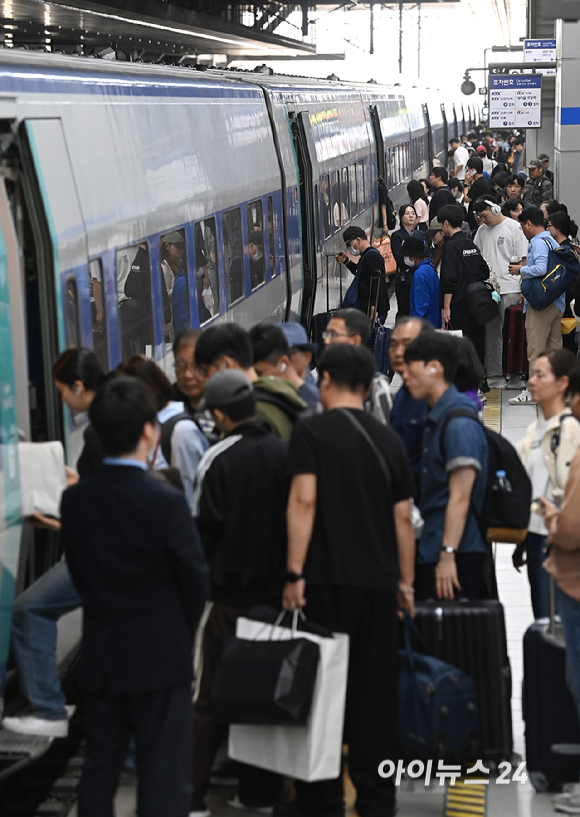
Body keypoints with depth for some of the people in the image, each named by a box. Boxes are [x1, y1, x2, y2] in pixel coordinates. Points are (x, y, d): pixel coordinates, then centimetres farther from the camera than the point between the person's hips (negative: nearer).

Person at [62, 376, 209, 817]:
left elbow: (77, 570, 5)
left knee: (99, 769, 16)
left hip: (100, 655, 5)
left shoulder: (75, 499, -4)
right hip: (160, 658, -5)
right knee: (164, 779, 1)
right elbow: (196, 578, -9)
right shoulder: (166, 503, -18)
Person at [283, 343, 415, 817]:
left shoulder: (312, 431, -3)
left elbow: (304, 499, -13)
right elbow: (403, 516, 11)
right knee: (375, 692, 8)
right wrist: (406, 582, 17)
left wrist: (295, 574, -13)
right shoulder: (389, 440, 10)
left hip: (329, 579, -4)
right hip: (379, 581, 4)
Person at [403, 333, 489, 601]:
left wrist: (447, 554, -22)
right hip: (430, 552, 10)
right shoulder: (435, 420, 17)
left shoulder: (460, 425, -15)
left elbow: (460, 498, -19)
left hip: (457, 554, -10)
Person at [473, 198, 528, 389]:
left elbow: (524, 259, -4)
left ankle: (515, 373, 4)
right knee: (491, 333, 7)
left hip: (510, 289, -6)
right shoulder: (482, 231, 14)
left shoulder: (514, 227, -3)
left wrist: (524, 288, -9)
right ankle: (494, 374, 12)